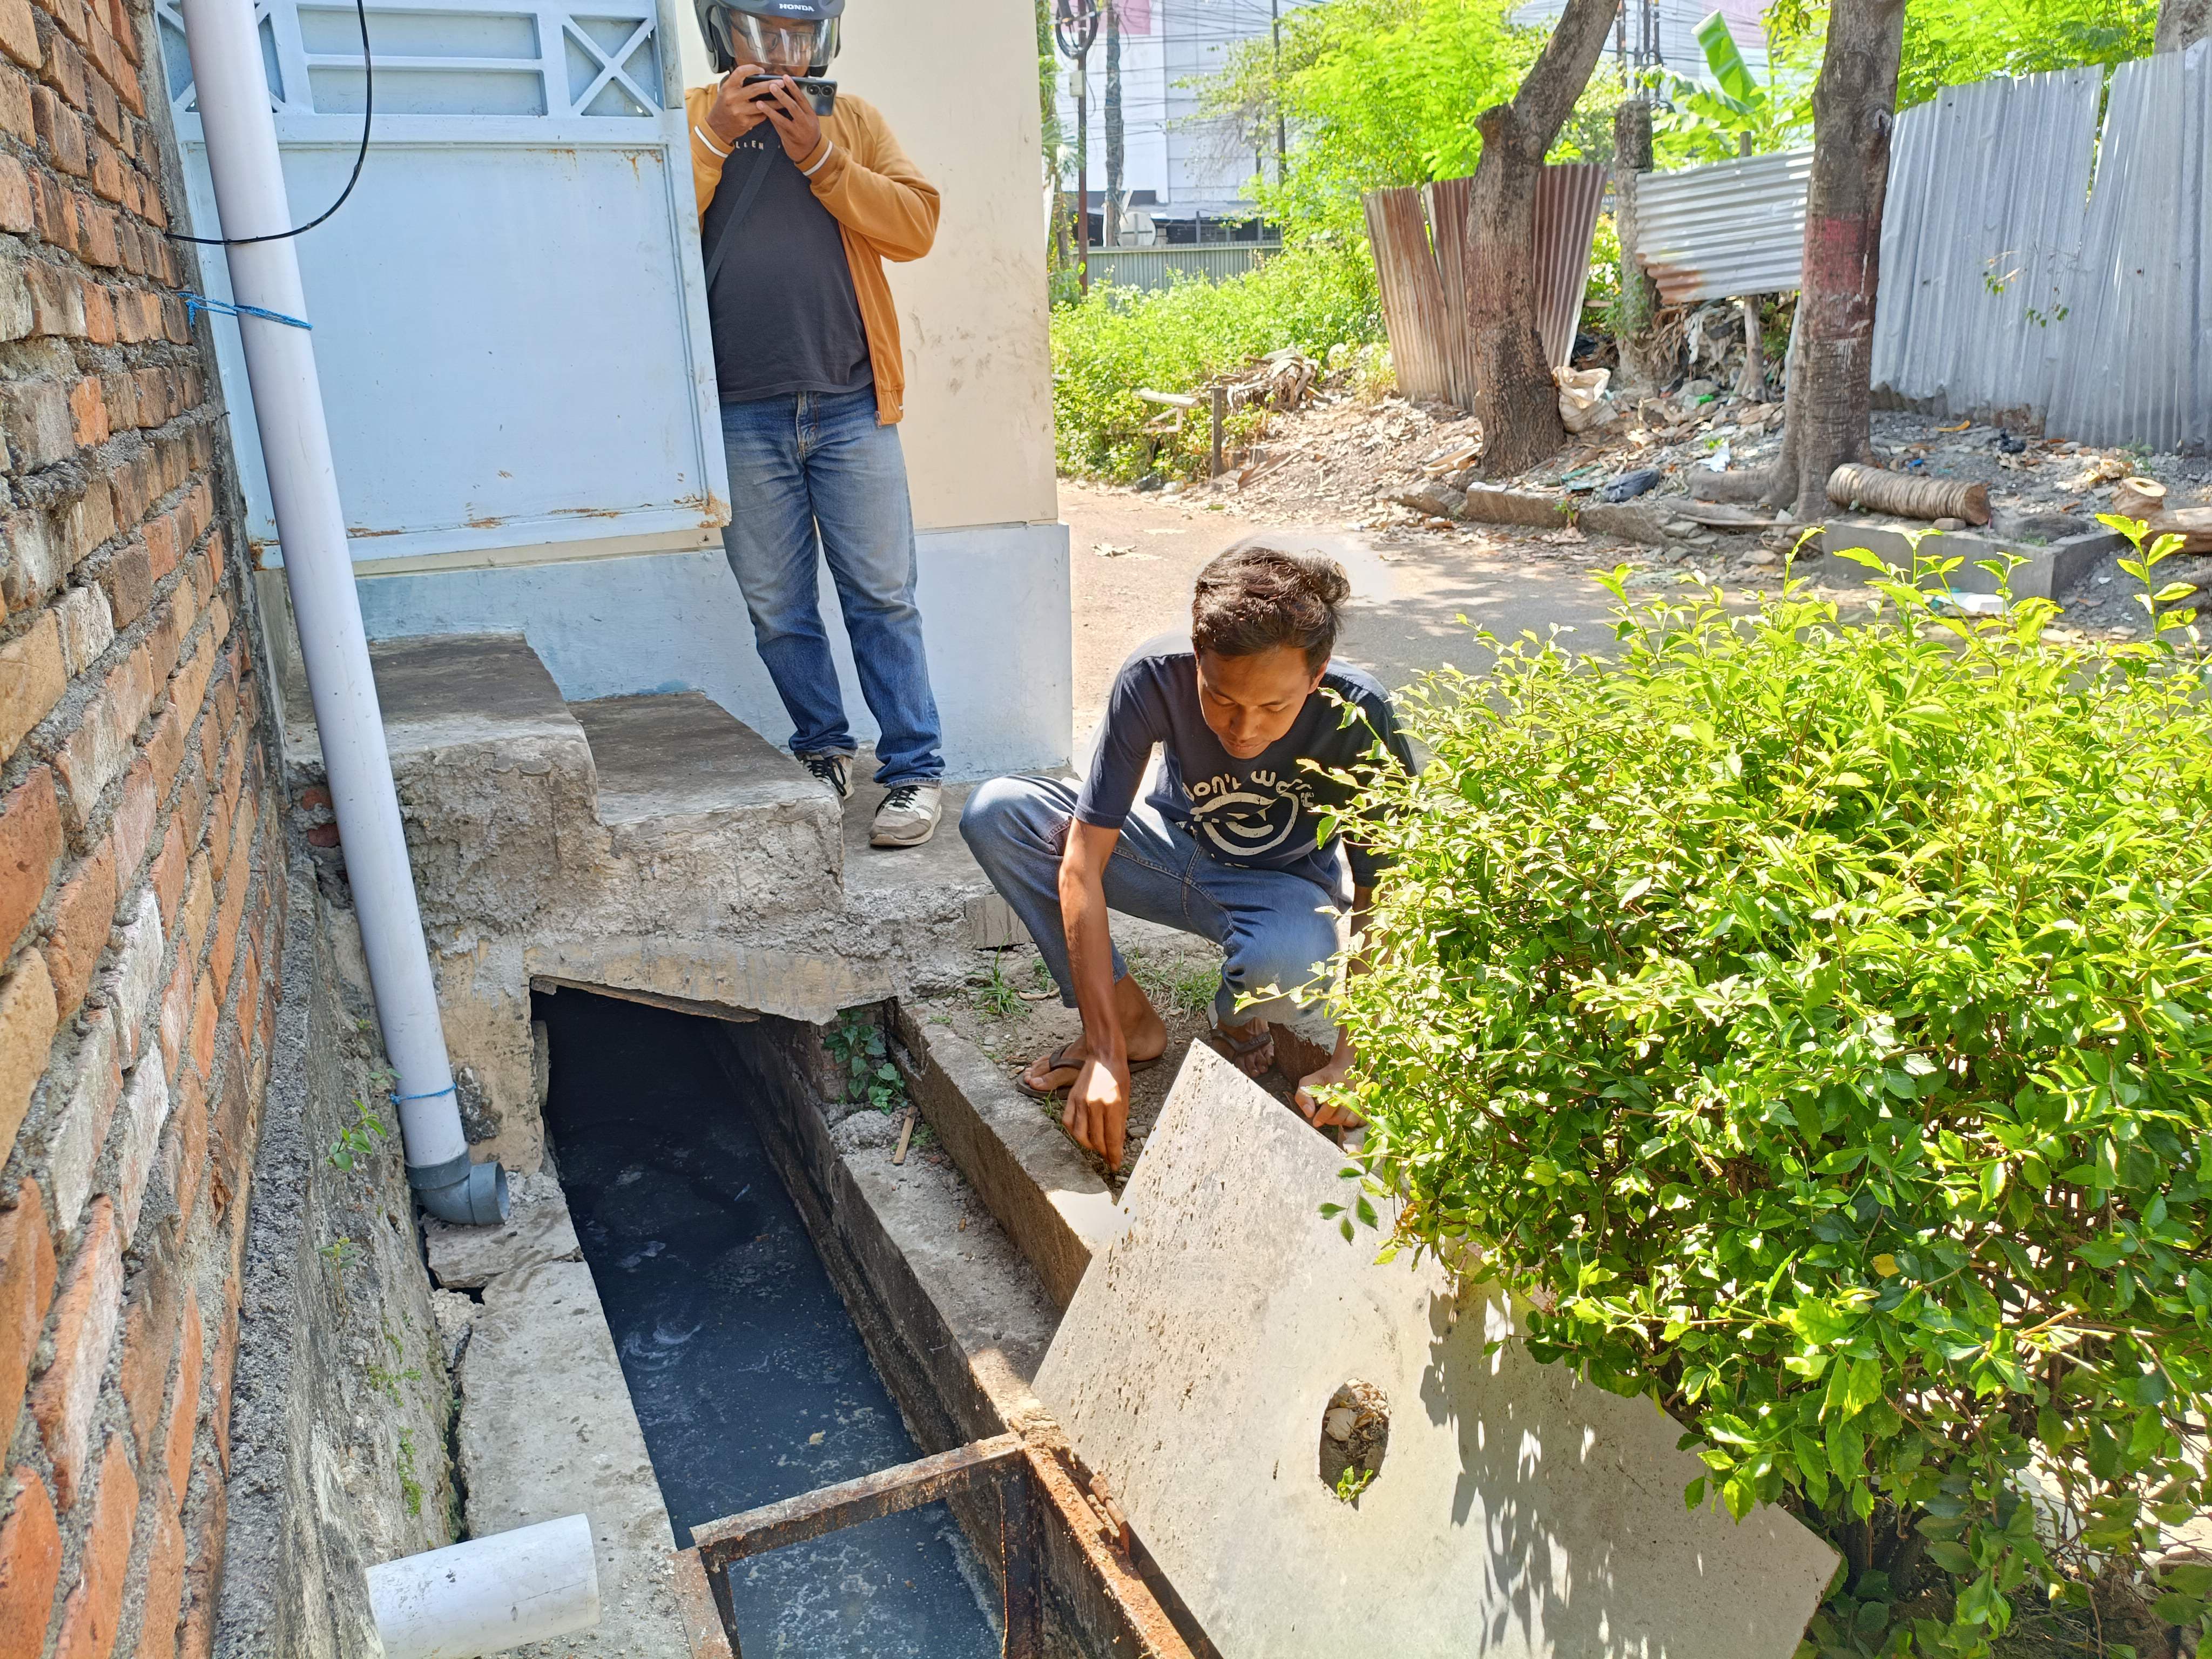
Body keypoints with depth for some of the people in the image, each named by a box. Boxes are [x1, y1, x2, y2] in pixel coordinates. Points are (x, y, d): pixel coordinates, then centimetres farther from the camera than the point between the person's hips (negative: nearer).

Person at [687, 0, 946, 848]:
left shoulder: (852, 119, 14)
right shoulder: (687, 118, 11)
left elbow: (916, 226, 1)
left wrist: (819, 157, -6)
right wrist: (715, 139, -8)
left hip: (850, 405, 0)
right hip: (742, 417, 1)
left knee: (882, 598, -2)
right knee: (777, 609, 5)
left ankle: (915, 769, 4)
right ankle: (823, 752, 20)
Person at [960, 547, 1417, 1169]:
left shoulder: (1358, 719, -30)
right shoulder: (1155, 677, -30)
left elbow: (1380, 897, -21)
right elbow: (1082, 863, -29)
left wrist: (1351, 1059, -29)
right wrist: (1106, 1054, -33)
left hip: (1285, 886, -2)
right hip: (1177, 852, 2)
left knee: (1291, 955, -40)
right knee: (994, 813, -22)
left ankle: (1239, 1016, 0)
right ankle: (1130, 1020, -7)